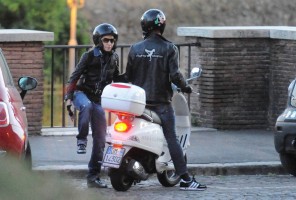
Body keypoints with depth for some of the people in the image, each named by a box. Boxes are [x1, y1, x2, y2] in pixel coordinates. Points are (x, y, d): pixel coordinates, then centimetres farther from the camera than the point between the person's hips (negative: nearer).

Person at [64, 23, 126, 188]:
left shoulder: (114, 57, 8)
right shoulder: (90, 55, -7)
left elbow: (116, 78, 22)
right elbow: (75, 77, -6)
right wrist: (68, 98, -14)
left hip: (99, 99, 5)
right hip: (82, 93, -5)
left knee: (100, 139, 2)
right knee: (87, 106, -43)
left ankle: (93, 176, 8)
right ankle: (82, 139, -27)